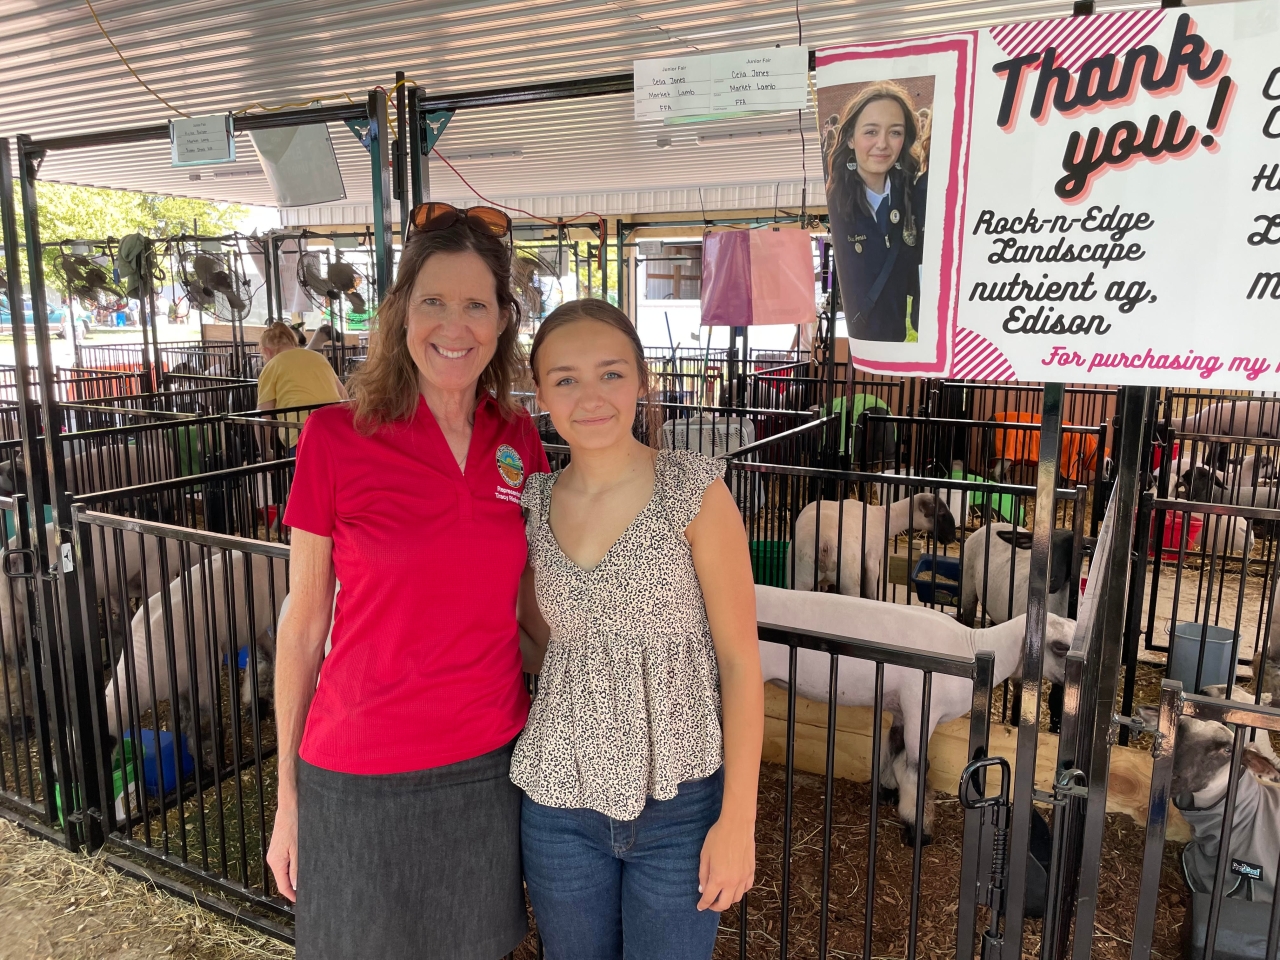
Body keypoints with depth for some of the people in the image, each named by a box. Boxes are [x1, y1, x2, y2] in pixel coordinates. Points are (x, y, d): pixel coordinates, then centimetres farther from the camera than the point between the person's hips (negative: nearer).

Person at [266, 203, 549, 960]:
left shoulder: (520, 440, 0)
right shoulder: (337, 436, -10)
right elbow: (304, 625, -4)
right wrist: (288, 793, 0)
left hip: (490, 767, 3)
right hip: (362, 780, -3)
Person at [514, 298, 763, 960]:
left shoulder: (694, 491, -12)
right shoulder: (531, 504, -1)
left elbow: (739, 660, -10)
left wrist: (739, 818, -9)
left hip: (678, 805, -3)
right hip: (559, 803, 4)